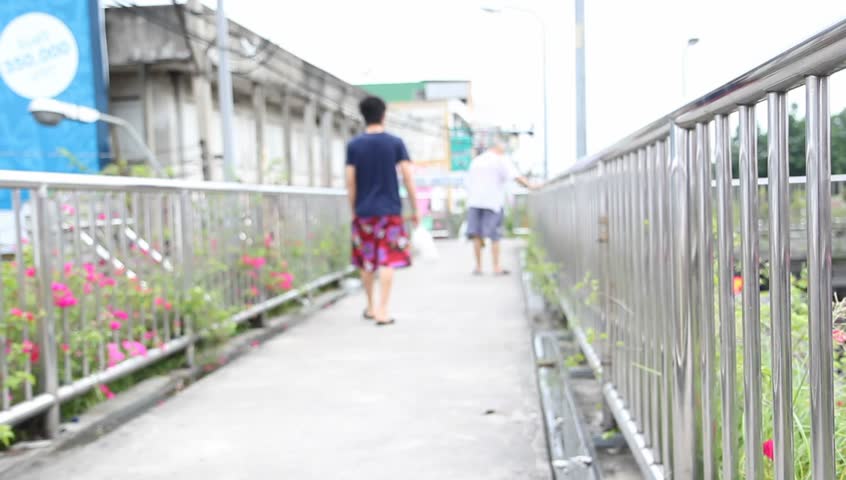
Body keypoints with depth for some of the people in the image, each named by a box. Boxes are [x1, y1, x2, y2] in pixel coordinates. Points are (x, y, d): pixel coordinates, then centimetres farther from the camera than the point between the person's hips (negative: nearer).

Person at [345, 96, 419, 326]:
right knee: (387, 260, -1)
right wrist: (415, 209, 2)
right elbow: (407, 177, -5)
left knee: (366, 261, 13)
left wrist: (353, 210, 10)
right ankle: (382, 310, -7)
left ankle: (371, 307, 26)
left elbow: (350, 181, 0)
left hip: (364, 211, 2)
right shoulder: (395, 143, -1)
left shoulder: (354, 145, 2)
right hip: (390, 210, -2)